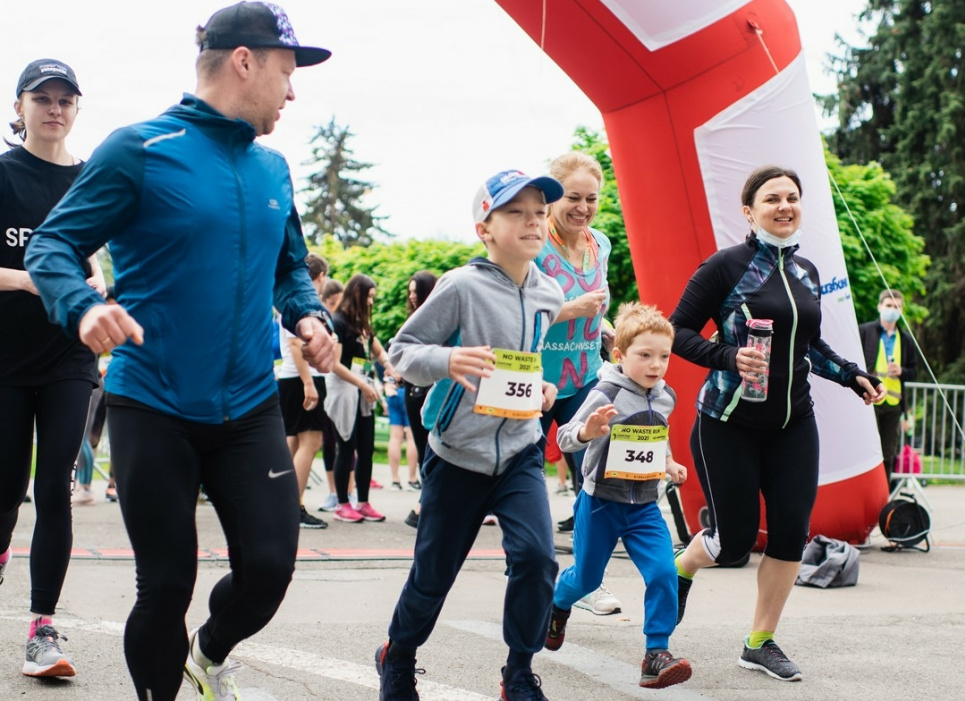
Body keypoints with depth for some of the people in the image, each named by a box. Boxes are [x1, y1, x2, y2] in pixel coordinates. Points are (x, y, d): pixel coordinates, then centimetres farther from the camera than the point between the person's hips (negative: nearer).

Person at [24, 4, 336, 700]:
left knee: (269, 568, -2)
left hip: (249, 409, 4)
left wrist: (308, 316, 0)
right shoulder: (140, 149, -8)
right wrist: (84, 305, -30)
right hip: (153, 409, -4)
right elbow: (53, 244, -9)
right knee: (166, 583, 3)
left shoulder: (273, 168, 9)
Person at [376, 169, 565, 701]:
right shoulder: (462, 287, -15)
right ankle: (398, 656, 37)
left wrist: (542, 390, -1)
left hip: (519, 452, 3)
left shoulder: (548, 296, 0)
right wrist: (447, 361, -32)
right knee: (433, 574, 9)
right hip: (457, 455, -3)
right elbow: (402, 350, -13)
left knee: (535, 556, -16)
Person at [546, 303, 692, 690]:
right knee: (587, 578, 13)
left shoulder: (665, 396, 0)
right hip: (601, 502, -4)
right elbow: (565, 437, -22)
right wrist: (588, 430, -43)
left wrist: (668, 463, 6)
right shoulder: (606, 395, -19)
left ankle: (657, 652, -6)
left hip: (644, 506, 4)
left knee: (663, 572, -15)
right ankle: (558, 605, 48)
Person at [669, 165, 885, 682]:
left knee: (791, 531, -2)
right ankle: (679, 571, 35)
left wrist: (852, 376, 10)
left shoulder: (806, 272, 8)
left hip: (793, 424, 5)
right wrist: (727, 357, -25)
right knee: (736, 539, 0)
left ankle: (760, 643, 14)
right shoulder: (725, 266, -11)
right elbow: (678, 331, -11)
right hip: (729, 424, -5)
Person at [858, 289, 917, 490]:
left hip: (894, 403, 4)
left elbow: (913, 371, 18)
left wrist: (901, 371, -4)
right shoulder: (864, 331, 3)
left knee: (889, 455, 7)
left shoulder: (906, 340, 14)